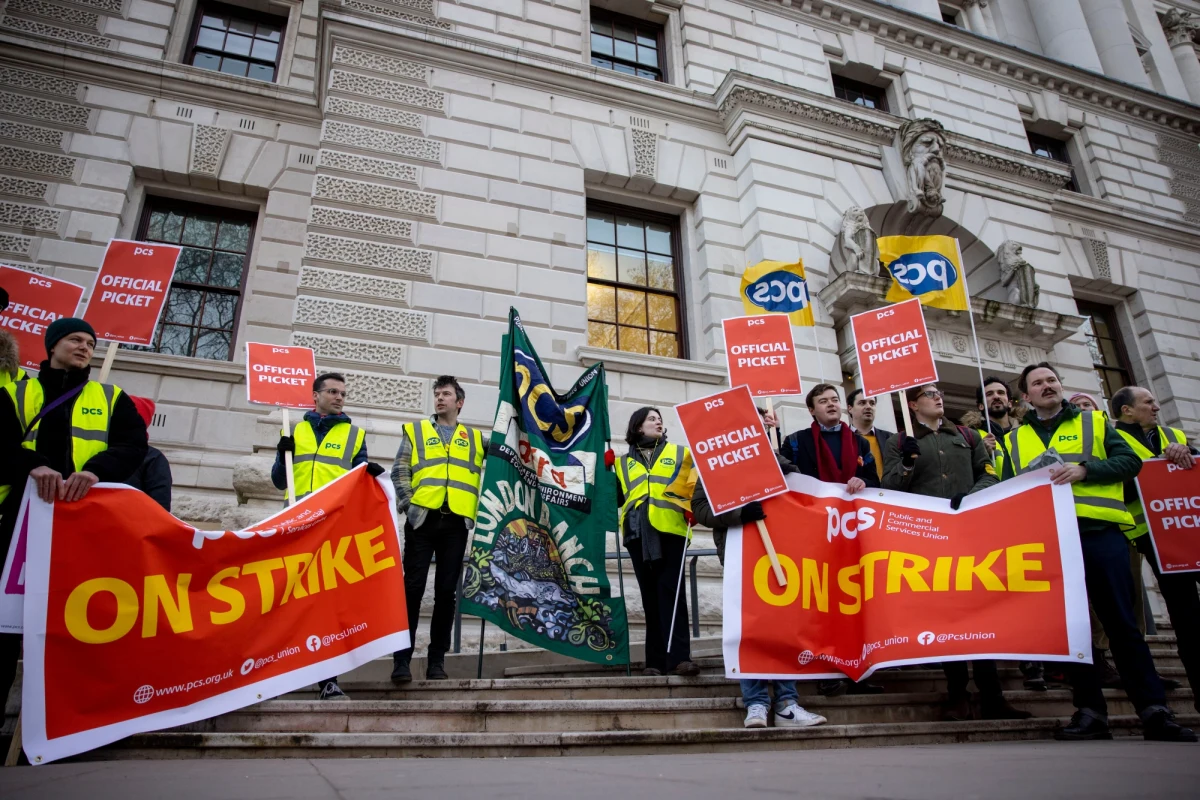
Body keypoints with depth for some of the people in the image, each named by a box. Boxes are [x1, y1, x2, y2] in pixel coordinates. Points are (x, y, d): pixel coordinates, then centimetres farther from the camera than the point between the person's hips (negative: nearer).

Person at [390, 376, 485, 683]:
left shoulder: (475, 438, 16)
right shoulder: (415, 431, 12)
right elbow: (400, 471, 3)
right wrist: (407, 504, -8)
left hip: (456, 523, 1)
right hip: (422, 519, -1)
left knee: (447, 591, 4)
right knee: (413, 587, -2)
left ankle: (437, 660, 11)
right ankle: (402, 658, 5)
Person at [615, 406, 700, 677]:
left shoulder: (680, 453, 17)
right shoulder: (622, 463, 21)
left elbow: (696, 485, 9)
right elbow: (613, 497, 15)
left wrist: (692, 508, -9)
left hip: (670, 529, -2)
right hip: (638, 533, 2)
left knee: (671, 591, -10)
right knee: (650, 596, 3)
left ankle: (679, 657, -13)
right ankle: (656, 661, 5)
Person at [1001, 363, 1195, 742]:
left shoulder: (1093, 421, 14)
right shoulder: (1015, 438, 17)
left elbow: (1130, 461, 4)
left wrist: (1084, 470, -12)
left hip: (1100, 533, -2)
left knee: (1121, 623, -3)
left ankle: (1154, 710, 2)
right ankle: (1090, 711, 7)